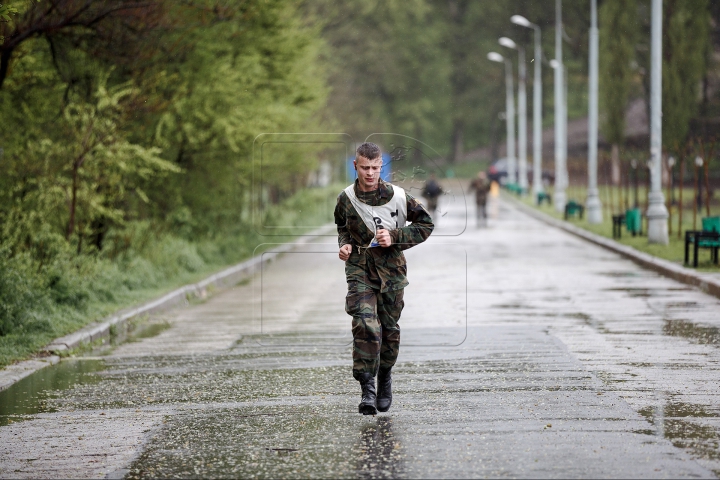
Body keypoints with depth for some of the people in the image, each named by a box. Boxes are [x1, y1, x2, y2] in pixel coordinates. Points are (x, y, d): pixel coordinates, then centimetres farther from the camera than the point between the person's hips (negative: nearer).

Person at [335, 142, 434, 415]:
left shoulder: (397, 196, -6)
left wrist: (395, 238, -9)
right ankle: (367, 388, -16)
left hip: (391, 270, 0)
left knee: (389, 328, 7)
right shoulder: (346, 199, 1)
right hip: (360, 270, 0)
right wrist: (344, 245, 1)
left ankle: (385, 376, 32)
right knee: (365, 325, -18)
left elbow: (426, 224, 3)